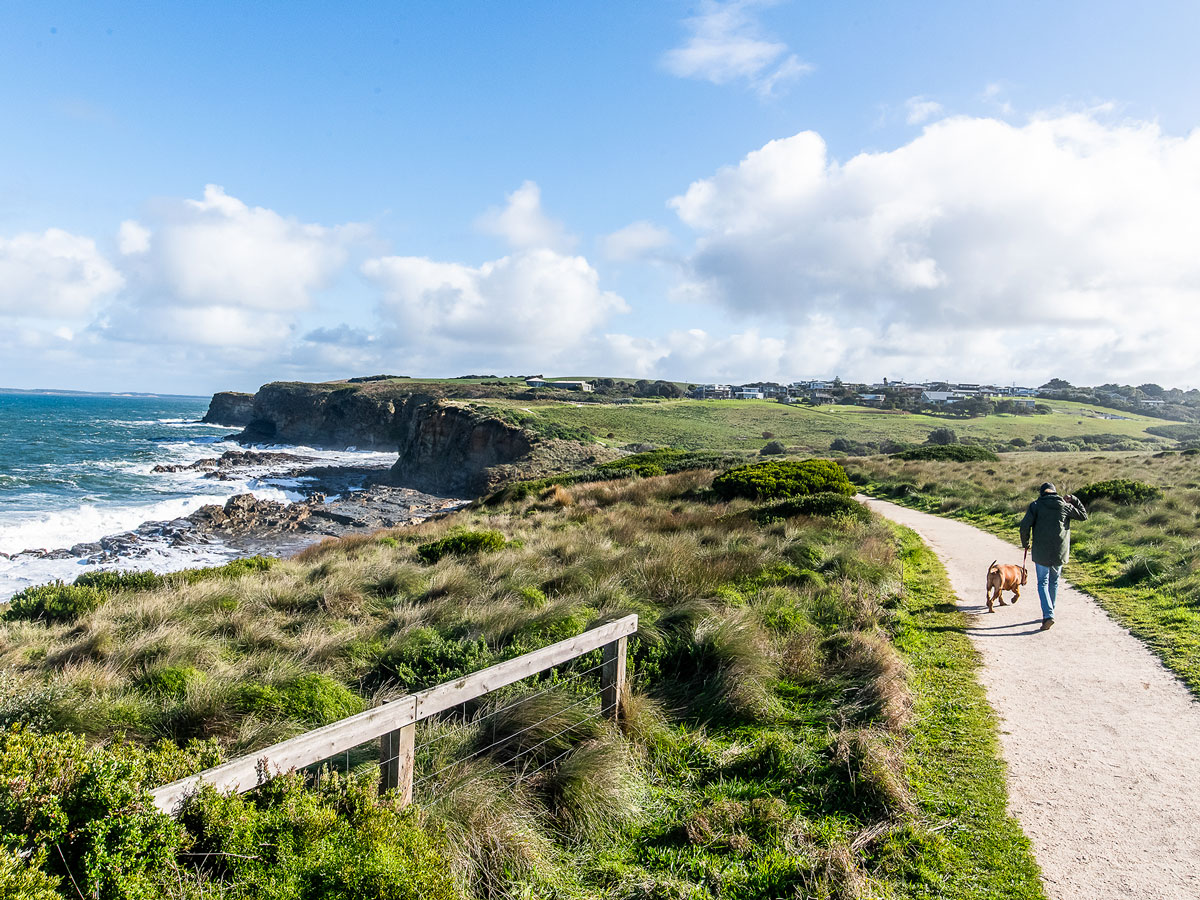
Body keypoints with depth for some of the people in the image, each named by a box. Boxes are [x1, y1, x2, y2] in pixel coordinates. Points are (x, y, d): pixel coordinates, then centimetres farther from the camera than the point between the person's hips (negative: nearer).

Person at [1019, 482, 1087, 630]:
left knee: (1042, 583, 4)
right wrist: (1074, 500, 16)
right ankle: (1050, 612, 27)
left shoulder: (1036, 505, -5)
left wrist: (1025, 543, 1)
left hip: (1041, 553, -3)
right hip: (1060, 553, 3)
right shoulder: (1065, 506, 2)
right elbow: (1084, 516, 18)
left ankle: (1048, 615, -12)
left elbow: (1025, 526, -14)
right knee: (1054, 582, 19)